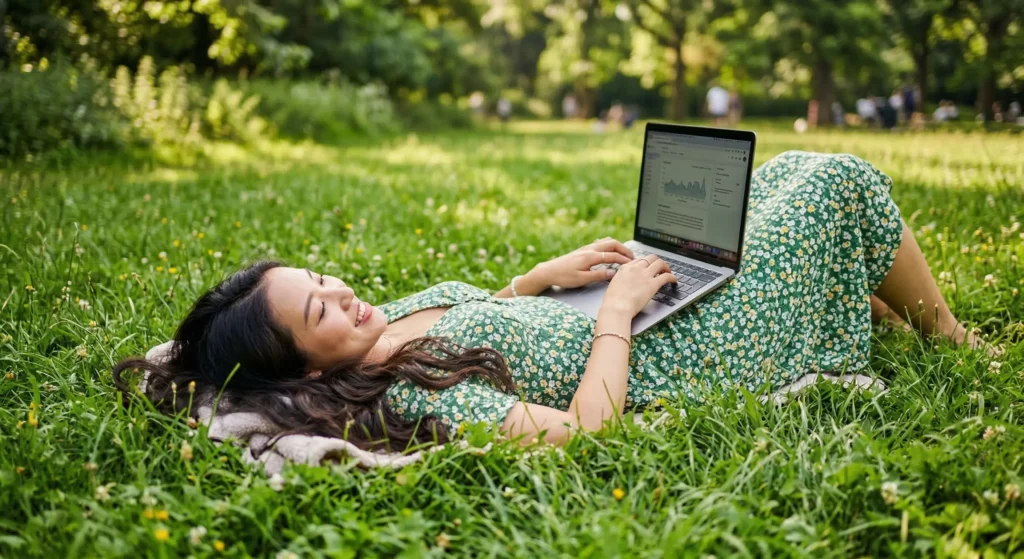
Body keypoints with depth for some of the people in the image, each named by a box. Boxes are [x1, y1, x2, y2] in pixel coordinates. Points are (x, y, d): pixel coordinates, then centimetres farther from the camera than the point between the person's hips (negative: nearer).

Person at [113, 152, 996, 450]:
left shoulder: (397, 314, -2)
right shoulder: (411, 399, -30)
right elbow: (579, 425, -30)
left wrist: (546, 275, 3)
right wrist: (617, 312, -20)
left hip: (649, 322, 8)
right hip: (678, 360, -8)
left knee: (789, 170, 19)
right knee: (841, 180, -1)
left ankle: (874, 302, 38)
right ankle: (943, 333, 24)